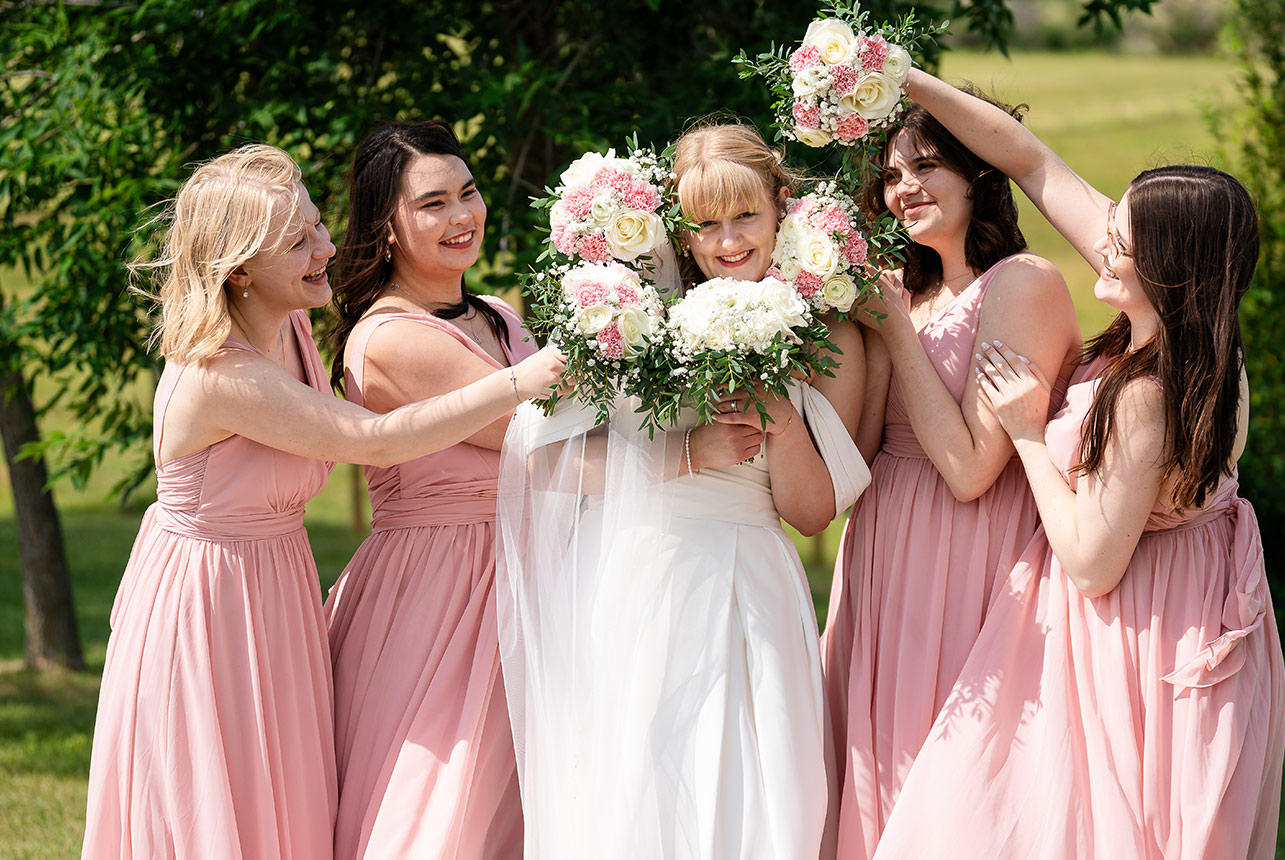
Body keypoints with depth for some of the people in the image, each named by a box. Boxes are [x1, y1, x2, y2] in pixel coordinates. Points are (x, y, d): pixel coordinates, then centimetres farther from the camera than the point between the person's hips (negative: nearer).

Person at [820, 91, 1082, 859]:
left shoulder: (1025, 283, -13)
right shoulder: (911, 293, 10)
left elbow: (970, 469, -20)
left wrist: (894, 330, -14)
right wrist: (870, 319, -4)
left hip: (965, 568, -8)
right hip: (887, 562, 8)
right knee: (881, 784, 14)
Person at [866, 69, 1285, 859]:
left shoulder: (1147, 397, -33)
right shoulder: (1186, 330, -10)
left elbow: (1093, 564, -24)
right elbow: (1032, 161, -6)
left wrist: (1030, 434, -17)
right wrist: (902, 79, -4)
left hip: (1133, 633, -8)